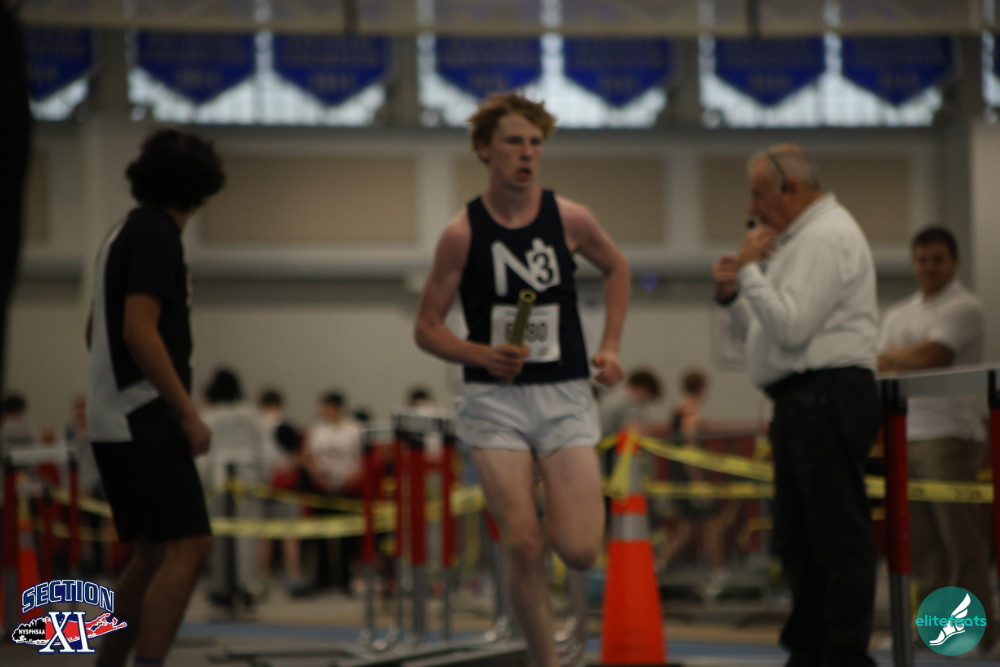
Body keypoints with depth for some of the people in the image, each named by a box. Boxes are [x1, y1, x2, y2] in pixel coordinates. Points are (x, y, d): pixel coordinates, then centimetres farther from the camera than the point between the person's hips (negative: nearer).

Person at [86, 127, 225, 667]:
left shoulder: (124, 232, 16)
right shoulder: (157, 235, -12)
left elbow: (95, 328, 25)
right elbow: (138, 331, -21)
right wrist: (189, 415, -20)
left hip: (115, 419, 10)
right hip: (143, 420, -10)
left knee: (151, 553, 14)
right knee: (188, 546, -15)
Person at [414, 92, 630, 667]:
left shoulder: (569, 219, 0)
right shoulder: (463, 233, -4)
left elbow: (617, 269, 21)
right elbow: (427, 328, 2)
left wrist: (610, 347, 11)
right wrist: (485, 356, -16)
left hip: (566, 395, 1)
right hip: (496, 400, -1)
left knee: (579, 550, -10)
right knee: (524, 548, -10)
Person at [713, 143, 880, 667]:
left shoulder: (827, 237, -11)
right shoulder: (802, 238, 22)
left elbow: (791, 328, -20)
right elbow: (761, 333, 24)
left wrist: (750, 270, -11)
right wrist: (731, 295, 7)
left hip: (827, 400, -11)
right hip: (804, 403, 11)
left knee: (838, 533, -10)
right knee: (797, 538, 14)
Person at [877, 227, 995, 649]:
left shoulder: (964, 308, -3)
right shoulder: (899, 315, 20)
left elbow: (931, 356, -13)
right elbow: (878, 366, 16)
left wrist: (892, 357, 2)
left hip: (948, 436, -7)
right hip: (906, 437, 7)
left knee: (961, 543, -7)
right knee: (920, 543, 7)